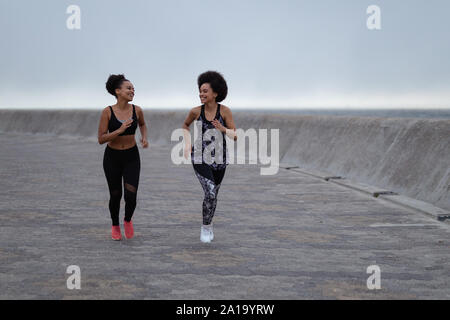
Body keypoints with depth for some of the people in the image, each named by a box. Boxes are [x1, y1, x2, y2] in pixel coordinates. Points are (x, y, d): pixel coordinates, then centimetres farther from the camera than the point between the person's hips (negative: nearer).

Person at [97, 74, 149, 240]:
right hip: (112, 157, -1)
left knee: (130, 196, -12)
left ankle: (128, 220, 20)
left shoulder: (137, 110, -8)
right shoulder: (107, 112, -15)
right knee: (115, 195, 10)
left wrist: (144, 138, -2)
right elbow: (101, 139, -16)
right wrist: (120, 130, -28)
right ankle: (115, 225, 37)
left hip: (131, 157, 1)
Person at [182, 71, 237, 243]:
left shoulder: (225, 111, -10)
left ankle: (208, 224, 42)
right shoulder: (196, 111, -7)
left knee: (213, 195, 15)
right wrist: (187, 143, 1)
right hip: (200, 159, -1)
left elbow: (235, 136, -9)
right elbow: (185, 125, 15)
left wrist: (223, 129, -29)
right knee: (210, 193, -19)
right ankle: (206, 226, 3)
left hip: (219, 160, 1)